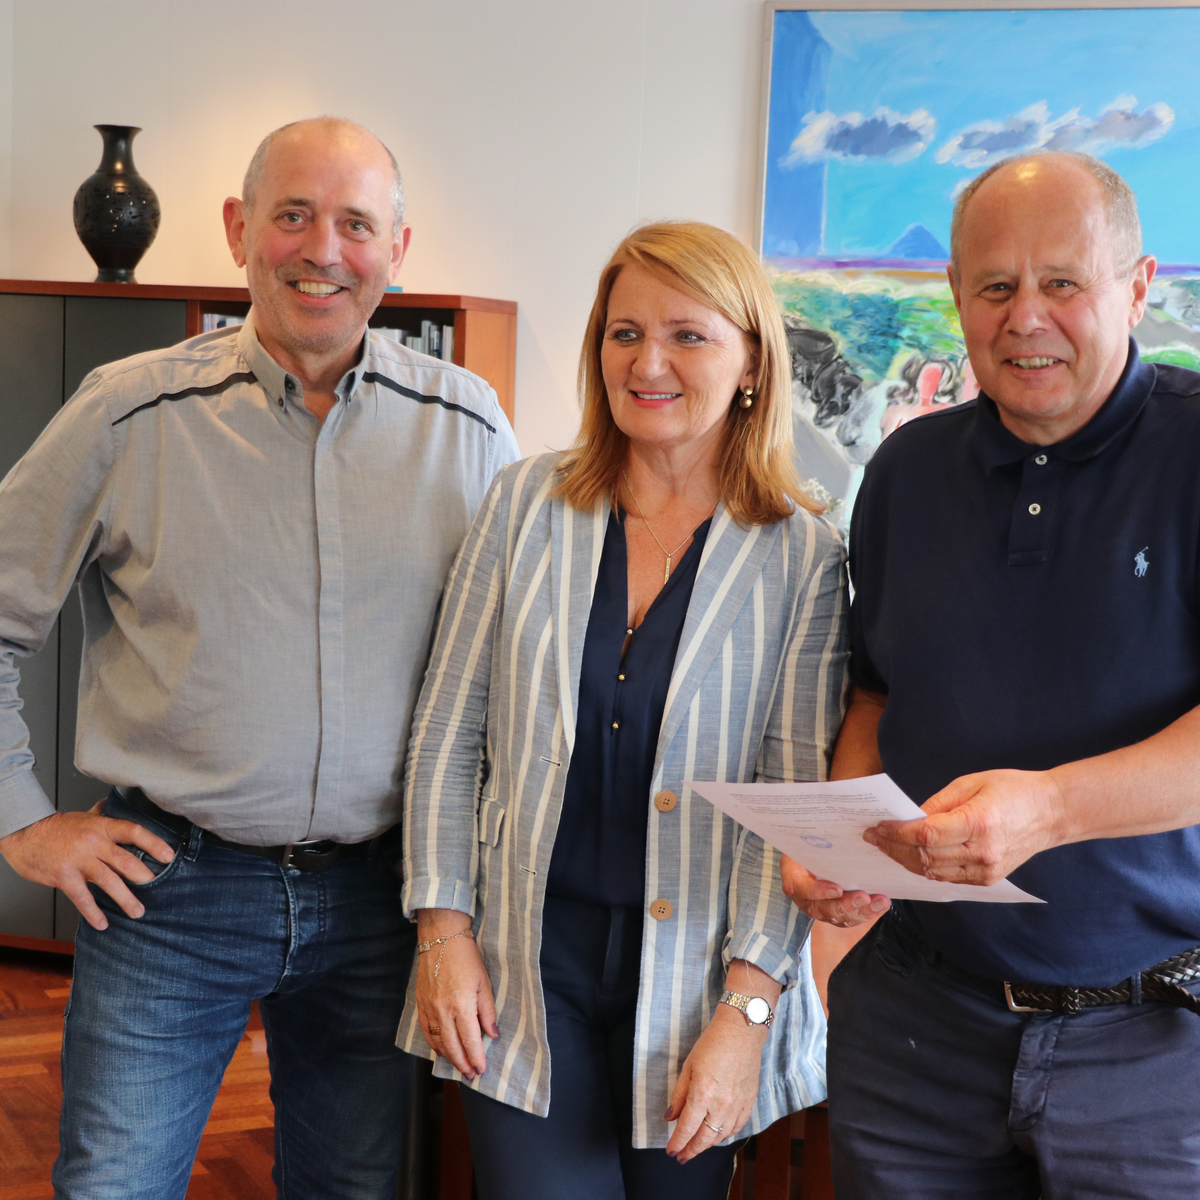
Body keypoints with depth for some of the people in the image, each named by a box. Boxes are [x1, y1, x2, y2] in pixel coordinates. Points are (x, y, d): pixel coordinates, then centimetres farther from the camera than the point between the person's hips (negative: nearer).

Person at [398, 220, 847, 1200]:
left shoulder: (804, 557, -3)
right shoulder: (527, 504, 1)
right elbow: (448, 734, 4)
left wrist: (745, 1011, -11)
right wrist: (444, 932, -1)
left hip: (695, 970, 0)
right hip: (525, 960, 1)